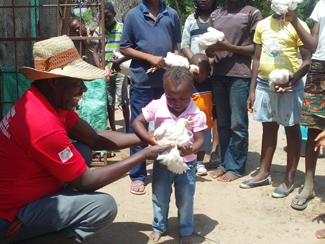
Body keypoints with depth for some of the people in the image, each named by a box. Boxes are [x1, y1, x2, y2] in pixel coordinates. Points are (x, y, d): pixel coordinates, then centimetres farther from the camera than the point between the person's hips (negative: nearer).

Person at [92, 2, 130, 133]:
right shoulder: (98, 30, 7)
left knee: (123, 102, -3)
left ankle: (128, 130, 8)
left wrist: (118, 61, -21)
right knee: (109, 103, 9)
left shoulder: (122, 28, -2)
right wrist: (99, 65, -10)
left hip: (120, 71, -3)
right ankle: (113, 130, 21)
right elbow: (95, 51, 8)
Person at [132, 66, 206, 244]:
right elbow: (137, 122, -11)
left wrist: (192, 149, -36)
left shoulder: (196, 114, -14)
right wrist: (151, 140, -25)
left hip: (186, 162, -1)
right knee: (159, 197, 14)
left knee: (185, 199, 9)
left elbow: (200, 139, -13)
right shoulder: (157, 107, -13)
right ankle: (159, 226, 38)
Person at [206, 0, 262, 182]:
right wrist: (210, 51, -4)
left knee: (238, 124, -2)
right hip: (218, 74, 5)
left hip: (240, 75, -5)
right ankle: (225, 164, 19)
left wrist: (230, 47, -14)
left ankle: (236, 168, 8)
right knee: (222, 123, 9)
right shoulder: (215, 15, 18)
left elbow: (257, 48, -2)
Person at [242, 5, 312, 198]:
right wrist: (252, 90, 10)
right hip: (264, 83, 5)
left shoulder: (297, 25, -5)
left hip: (290, 85, -5)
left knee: (292, 129, 4)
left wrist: (290, 82, -22)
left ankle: (290, 179, 12)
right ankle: (264, 174, 23)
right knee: (268, 127, 13)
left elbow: (308, 59, -9)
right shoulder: (262, 25, 11)